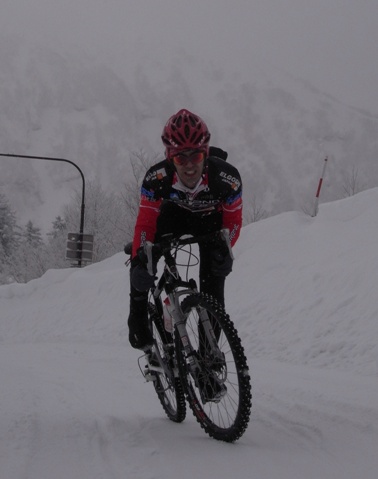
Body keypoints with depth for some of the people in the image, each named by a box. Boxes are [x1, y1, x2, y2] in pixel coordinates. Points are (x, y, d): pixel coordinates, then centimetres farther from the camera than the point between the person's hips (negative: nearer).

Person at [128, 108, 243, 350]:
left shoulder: (227, 178, -37)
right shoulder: (156, 178, -36)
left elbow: (233, 220, -21)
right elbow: (146, 222, -26)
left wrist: (224, 248, -39)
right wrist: (139, 257, -42)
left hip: (210, 222, -1)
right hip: (174, 215, 1)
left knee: (213, 284, -10)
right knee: (141, 258, -23)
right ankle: (138, 317, -3)